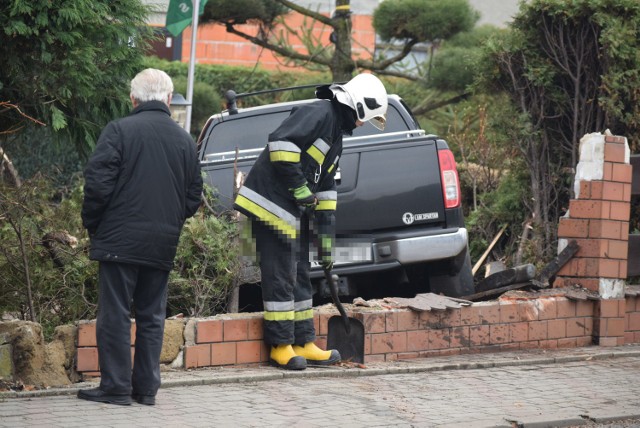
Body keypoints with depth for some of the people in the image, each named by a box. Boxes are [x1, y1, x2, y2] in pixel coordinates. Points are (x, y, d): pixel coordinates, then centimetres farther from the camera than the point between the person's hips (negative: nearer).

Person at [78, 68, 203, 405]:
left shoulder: (118, 131, -8)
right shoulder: (184, 140, 9)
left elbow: (98, 183, -11)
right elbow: (194, 196, 13)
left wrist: (91, 224, 3)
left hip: (120, 239, -5)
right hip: (163, 245, 5)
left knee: (115, 314, 0)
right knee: (152, 316, 11)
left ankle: (116, 386, -1)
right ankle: (146, 387, 12)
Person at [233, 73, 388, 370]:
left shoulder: (336, 133, 21)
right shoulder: (319, 113, -12)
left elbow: (325, 189, 22)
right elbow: (281, 141, -27)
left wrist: (325, 237, 18)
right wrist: (299, 187, -20)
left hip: (293, 212, 11)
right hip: (272, 204, -11)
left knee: (299, 278, 13)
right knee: (280, 278, -6)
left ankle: (304, 345, 19)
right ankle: (281, 347, 0)